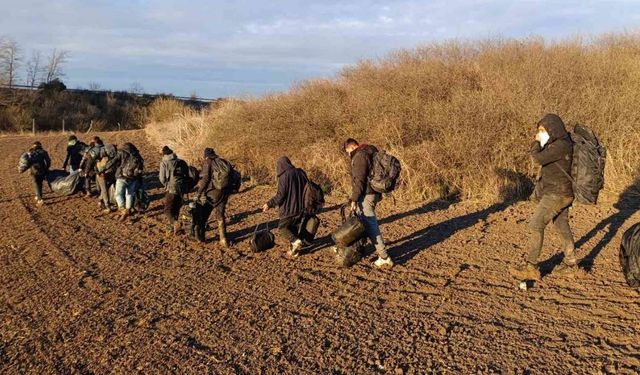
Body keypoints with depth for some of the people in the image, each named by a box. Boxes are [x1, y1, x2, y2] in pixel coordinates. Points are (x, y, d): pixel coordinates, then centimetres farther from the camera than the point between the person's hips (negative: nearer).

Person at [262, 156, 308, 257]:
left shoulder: (284, 176, -16)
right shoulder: (301, 173, 3)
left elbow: (281, 194, -19)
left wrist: (269, 204, -11)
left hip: (289, 208, -6)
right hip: (301, 207, 6)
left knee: (282, 227, 12)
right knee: (294, 228, 19)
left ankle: (295, 241, -7)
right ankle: (294, 250, 20)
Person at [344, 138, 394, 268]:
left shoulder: (359, 156, -14)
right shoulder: (369, 152, 16)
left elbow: (359, 180, -20)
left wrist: (354, 199, -20)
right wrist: (379, 195, 26)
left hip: (366, 195, -10)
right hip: (374, 192, 10)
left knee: (370, 226, -8)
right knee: (363, 222, 20)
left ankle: (384, 258, -8)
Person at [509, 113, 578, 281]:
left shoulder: (561, 145, -20)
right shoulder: (558, 143, 11)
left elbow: (538, 158, -23)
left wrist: (537, 142, -10)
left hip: (557, 193, -11)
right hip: (559, 192, 11)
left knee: (536, 225, -12)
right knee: (562, 226, 20)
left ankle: (531, 267, -11)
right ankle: (571, 262, 34)